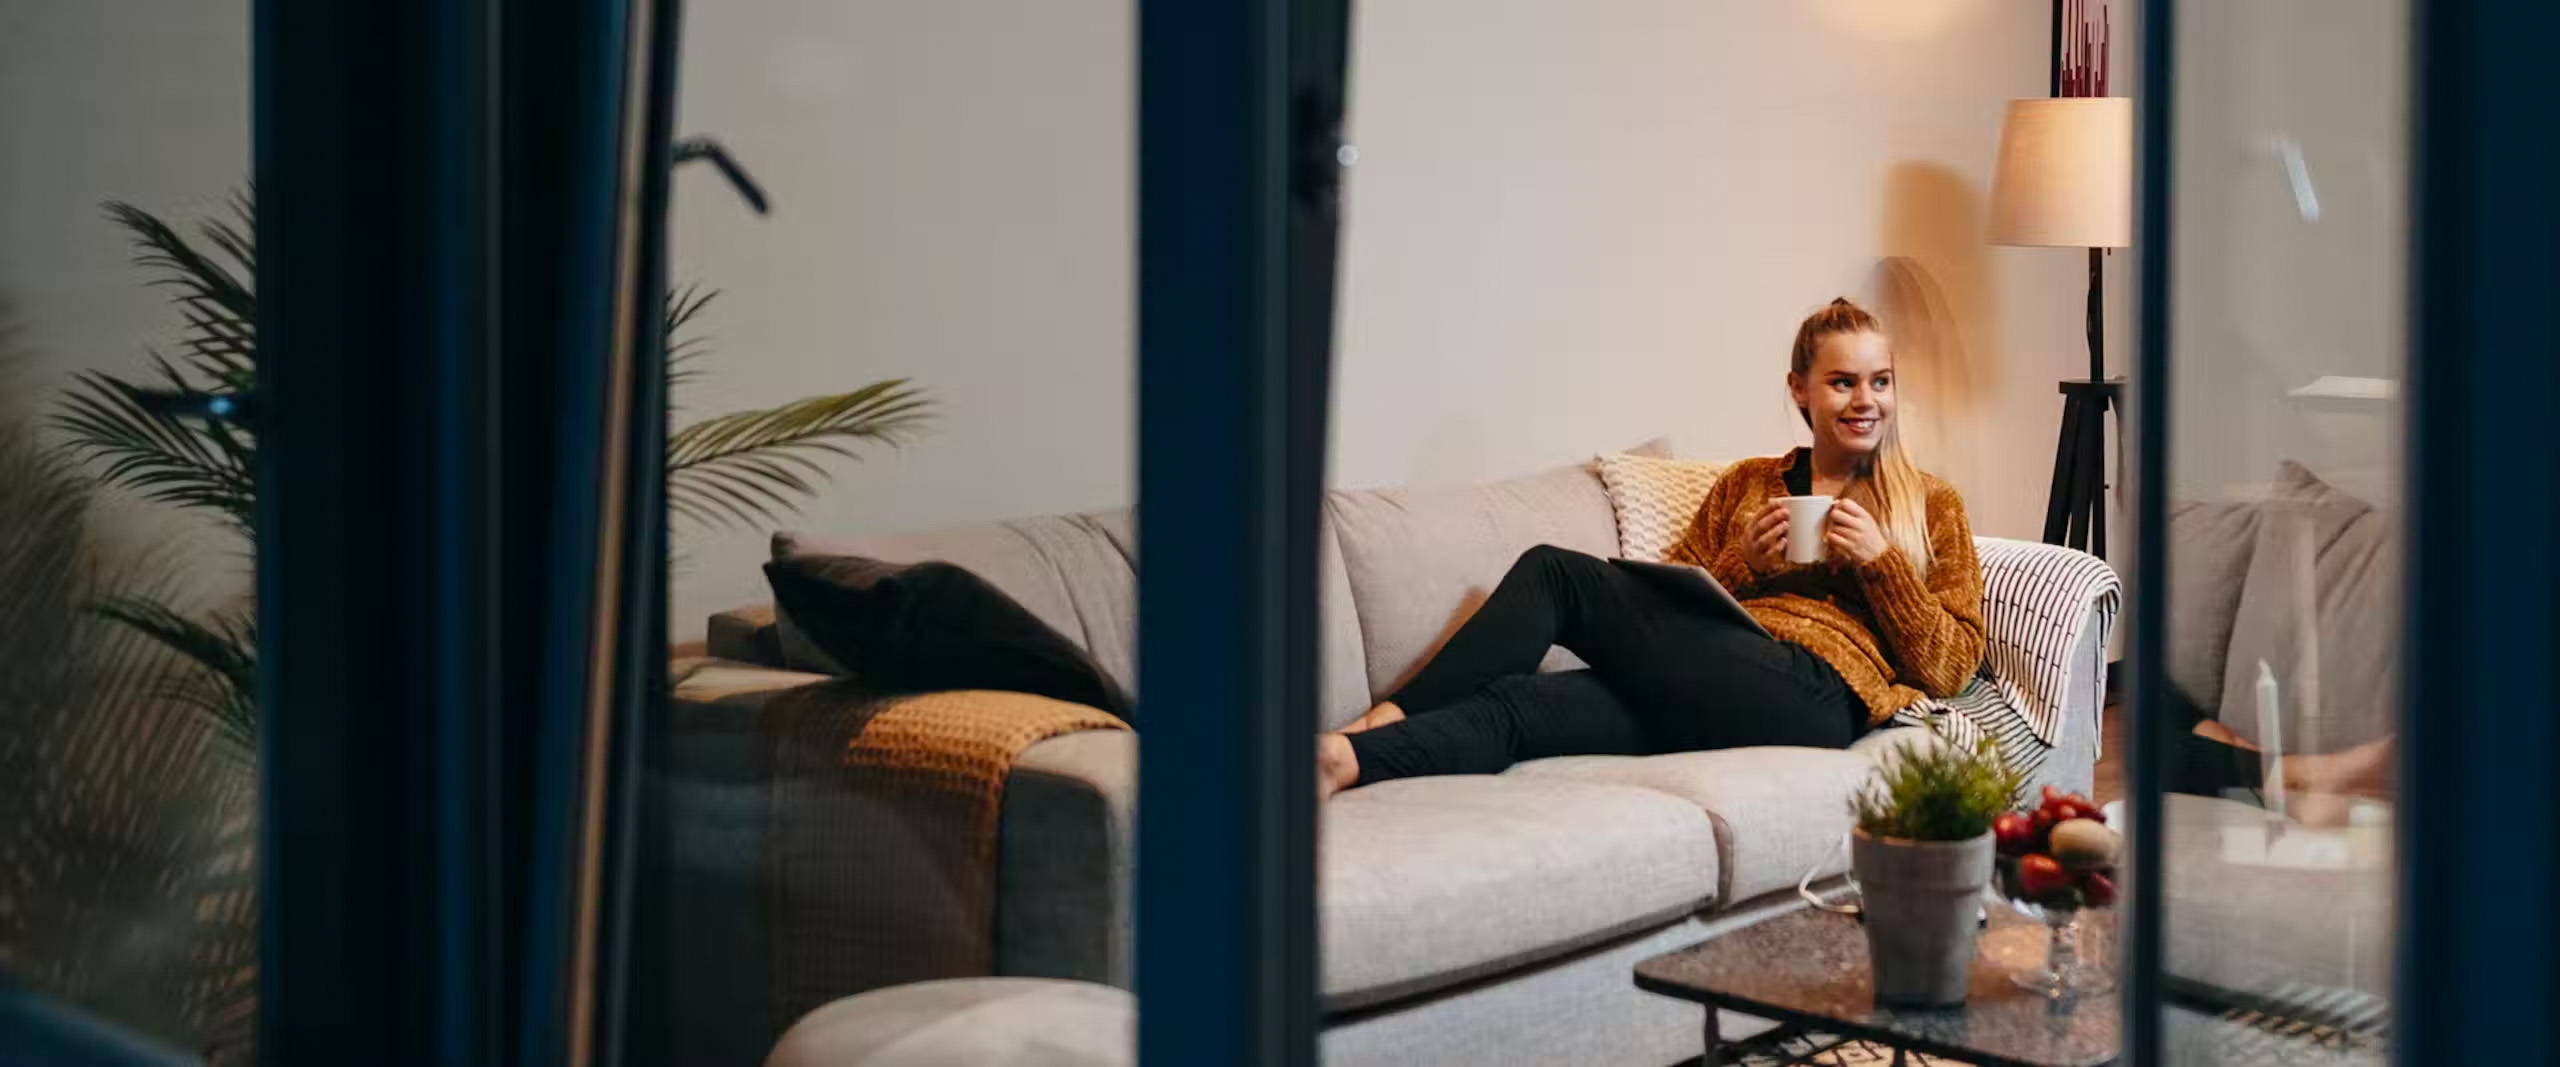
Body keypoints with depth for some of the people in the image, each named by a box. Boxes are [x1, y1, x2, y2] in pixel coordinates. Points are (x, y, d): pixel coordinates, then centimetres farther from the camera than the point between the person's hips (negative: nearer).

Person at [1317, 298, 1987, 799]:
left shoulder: (1932, 506, 18)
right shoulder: (1747, 484, 28)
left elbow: (1949, 668, 9)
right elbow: (1670, 607, 20)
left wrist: (1880, 561, -3)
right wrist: (1743, 563, 3)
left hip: (1811, 696, -5)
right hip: (1709, 691, 5)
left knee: (1554, 573, -20)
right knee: (1514, 704, -26)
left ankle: (1379, 729, -28)